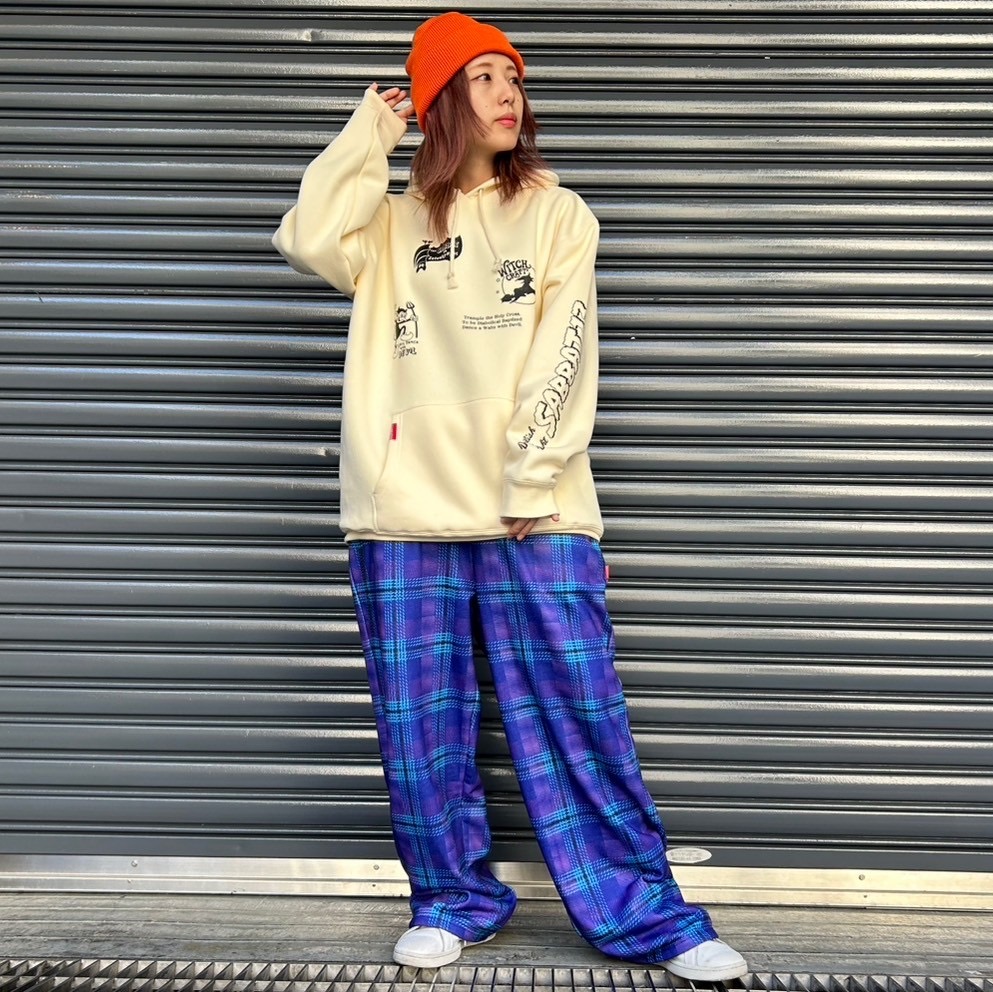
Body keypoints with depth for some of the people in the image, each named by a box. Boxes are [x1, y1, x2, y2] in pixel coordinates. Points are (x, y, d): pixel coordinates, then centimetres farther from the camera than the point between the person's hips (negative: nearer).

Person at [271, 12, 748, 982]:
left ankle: (643, 910, 7)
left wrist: (532, 479, -11)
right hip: (405, 510, 2)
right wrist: (367, 135, 4)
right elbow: (309, 240, -6)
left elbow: (562, 353, 0)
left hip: (532, 512, -1)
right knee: (420, 726, 5)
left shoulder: (557, 213, 11)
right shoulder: (392, 222, 15)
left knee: (578, 713, -2)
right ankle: (453, 900, 22)